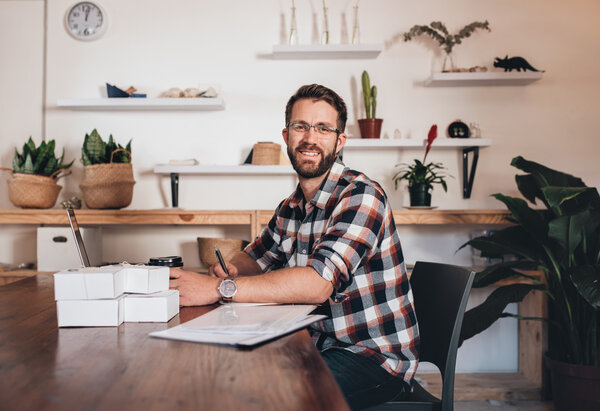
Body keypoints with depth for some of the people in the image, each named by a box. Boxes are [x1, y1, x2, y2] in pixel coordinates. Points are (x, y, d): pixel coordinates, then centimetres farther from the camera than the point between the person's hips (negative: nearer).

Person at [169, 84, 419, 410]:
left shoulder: (361, 196, -19)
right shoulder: (290, 207, 5)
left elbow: (318, 283, -31)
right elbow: (257, 257, 21)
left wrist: (219, 288, -32)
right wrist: (230, 269, -5)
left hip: (375, 357, -7)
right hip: (321, 345, 7)